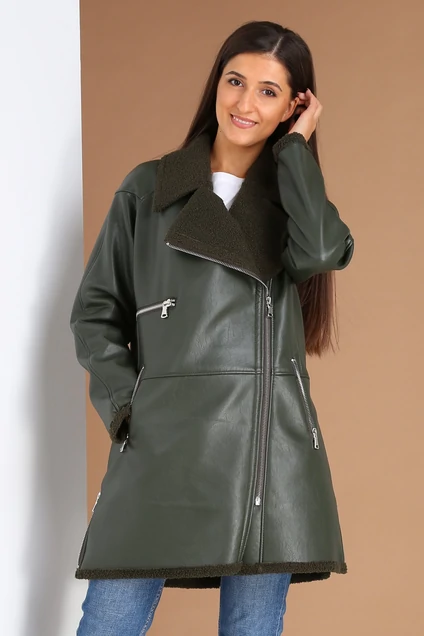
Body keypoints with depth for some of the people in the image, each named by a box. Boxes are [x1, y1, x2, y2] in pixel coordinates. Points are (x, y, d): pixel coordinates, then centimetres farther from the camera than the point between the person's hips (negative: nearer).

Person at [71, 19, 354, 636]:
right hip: (162, 439, -1)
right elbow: (95, 310, 11)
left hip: (268, 441, 1)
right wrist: (123, 402, -2)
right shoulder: (148, 188, 9)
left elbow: (319, 252, -13)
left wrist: (296, 146, -1)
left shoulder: (294, 196, 12)